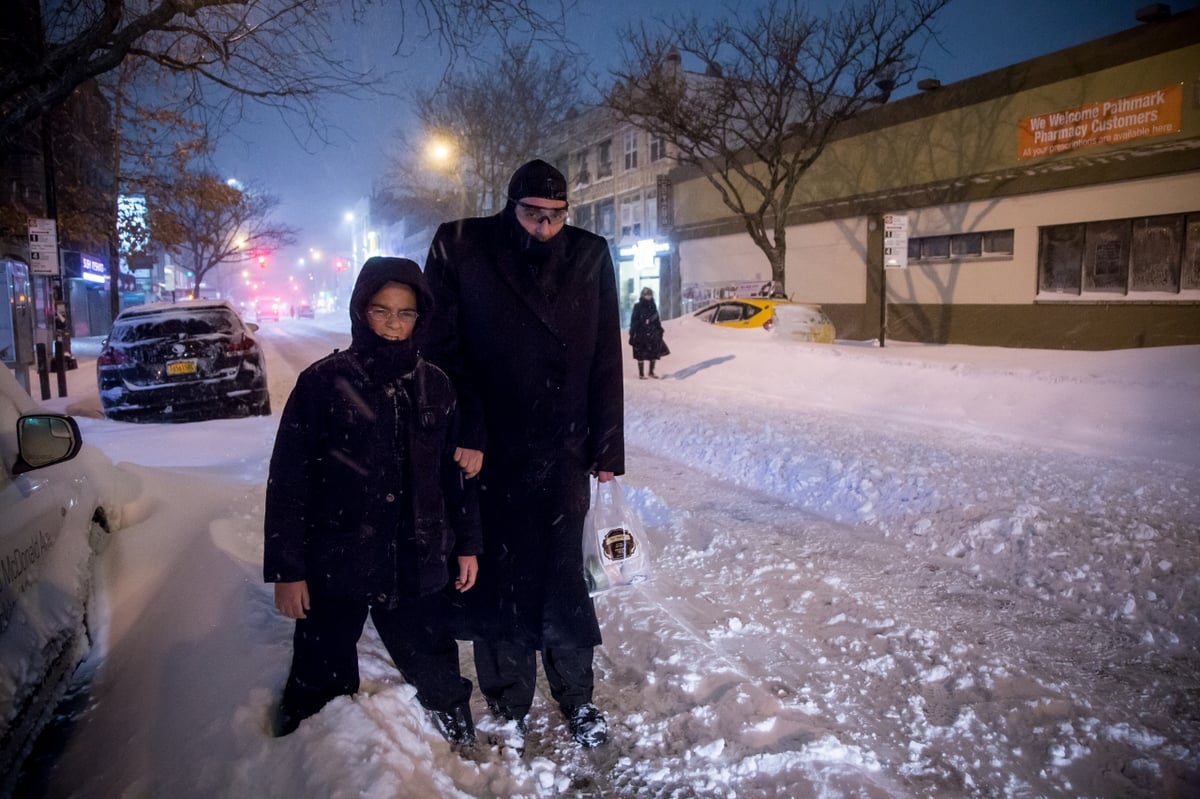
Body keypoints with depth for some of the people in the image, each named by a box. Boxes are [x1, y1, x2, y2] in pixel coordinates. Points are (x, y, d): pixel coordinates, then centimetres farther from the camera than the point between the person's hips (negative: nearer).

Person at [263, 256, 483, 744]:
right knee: (320, 684, 18)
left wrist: (467, 544, 12)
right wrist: (286, 570, -7)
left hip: (418, 568, 2)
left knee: (437, 679, 14)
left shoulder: (434, 385, 2)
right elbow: (287, 482, -6)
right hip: (334, 569, -1)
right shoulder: (323, 382, -8)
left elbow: (456, 471, 11)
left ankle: (462, 742, 38)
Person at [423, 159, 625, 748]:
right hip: (489, 455, -1)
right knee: (498, 578, 10)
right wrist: (465, 434, -14)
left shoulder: (589, 259, 2)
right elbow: (443, 350, -6)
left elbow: (605, 362, 3)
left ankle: (577, 694, 30)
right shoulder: (461, 251, -5)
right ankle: (507, 703, 29)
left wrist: (607, 448, 2)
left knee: (564, 577, 9)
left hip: (564, 455, 2)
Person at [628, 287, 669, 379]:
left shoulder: (653, 306, 8)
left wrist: (659, 330, 11)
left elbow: (657, 319, 13)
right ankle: (641, 373, 11)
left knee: (654, 353, 7)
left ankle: (651, 372, 21)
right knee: (641, 355, 1)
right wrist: (632, 333, -13)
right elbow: (634, 320, -9)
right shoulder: (638, 306, -7)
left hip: (653, 333, 5)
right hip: (641, 333, -5)